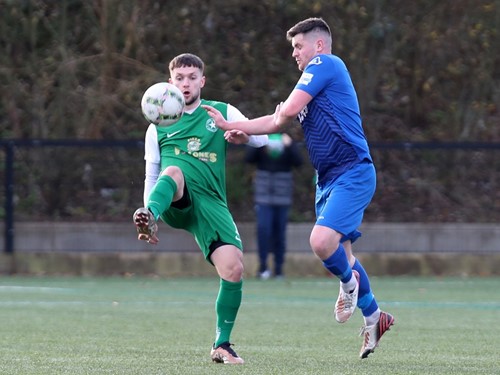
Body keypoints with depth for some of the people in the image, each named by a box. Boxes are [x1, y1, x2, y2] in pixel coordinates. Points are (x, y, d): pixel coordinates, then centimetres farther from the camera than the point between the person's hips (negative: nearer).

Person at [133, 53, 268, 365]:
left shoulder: (222, 113, 17)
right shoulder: (159, 126, 18)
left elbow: (262, 138, 10)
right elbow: (152, 175, 21)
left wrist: (245, 136, -14)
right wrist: (151, 215, 8)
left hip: (210, 202, 1)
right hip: (174, 204, -1)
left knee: (233, 268, -17)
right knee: (174, 171, -38)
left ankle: (222, 344, 0)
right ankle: (149, 216, -71)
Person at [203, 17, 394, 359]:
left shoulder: (326, 63, -8)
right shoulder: (317, 76, 22)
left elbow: (287, 112, -14)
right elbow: (278, 121, 27)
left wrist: (279, 117, 9)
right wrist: (229, 125, 21)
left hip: (352, 172, -10)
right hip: (329, 178, 10)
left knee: (321, 241, -24)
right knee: (341, 252, 10)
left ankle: (349, 282, 5)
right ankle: (374, 317, 24)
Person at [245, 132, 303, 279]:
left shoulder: (287, 141, 3)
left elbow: (298, 161, -8)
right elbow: (249, 158, -10)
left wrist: (289, 146, -22)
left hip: (282, 195, 1)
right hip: (263, 195, -1)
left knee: (279, 232, 5)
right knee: (263, 228, -14)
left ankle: (279, 268, 12)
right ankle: (263, 266, -7)